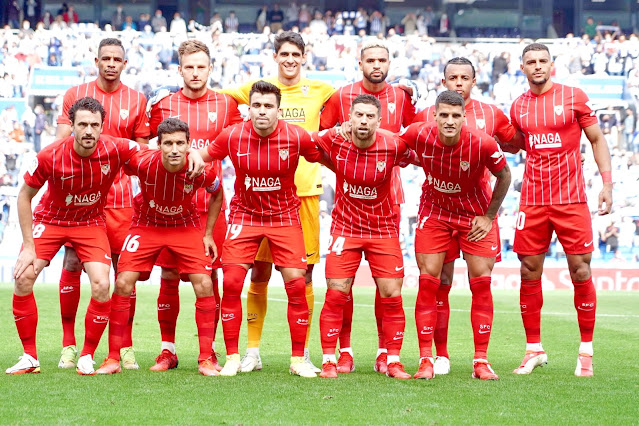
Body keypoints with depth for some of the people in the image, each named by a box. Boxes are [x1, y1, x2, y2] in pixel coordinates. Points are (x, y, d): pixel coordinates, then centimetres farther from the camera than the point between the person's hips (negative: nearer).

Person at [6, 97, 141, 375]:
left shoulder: (116, 150, -22)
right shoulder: (50, 156, -25)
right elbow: (24, 196, -12)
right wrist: (29, 246, -14)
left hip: (91, 223, 1)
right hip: (49, 219, -1)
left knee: (101, 285, -18)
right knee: (23, 277, -17)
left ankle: (87, 357, 2)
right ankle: (30, 357, -2)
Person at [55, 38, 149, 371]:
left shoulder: (136, 101, 7)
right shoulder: (75, 94, 5)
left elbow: (141, 151, 12)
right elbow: (61, 142, 2)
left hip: (119, 195, 1)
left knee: (125, 268, -1)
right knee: (72, 263, -2)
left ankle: (126, 347, 8)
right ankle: (68, 345, 6)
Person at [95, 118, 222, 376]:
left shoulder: (201, 170, -25)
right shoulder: (142, 163, -29)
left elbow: (217, 194, -1)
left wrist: (208, 234, 0)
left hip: (186, 226, 0)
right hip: (146, 225, 0)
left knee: (204, 285, -12)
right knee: (123, 284, -12)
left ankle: (206, 360, -1)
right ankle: (113, 359, -1)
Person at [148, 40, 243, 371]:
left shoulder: (225, 105, 6)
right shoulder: (163, 106, 6)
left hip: (210, 203, 0)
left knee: (209, 277, 0)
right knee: (169, 276, 0)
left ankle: (208, 351, 9)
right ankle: (167, 349, 9)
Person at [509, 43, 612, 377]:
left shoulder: (573, 97, -1)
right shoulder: (518, 107, 9)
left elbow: (597, 139, 2)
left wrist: (607, 183, -6)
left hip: (571, 198, -3)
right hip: (532, 200, 3)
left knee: (580, 271, -4)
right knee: (529, 273, 2)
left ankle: (586, 351, 6)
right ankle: (534, 349, 13)